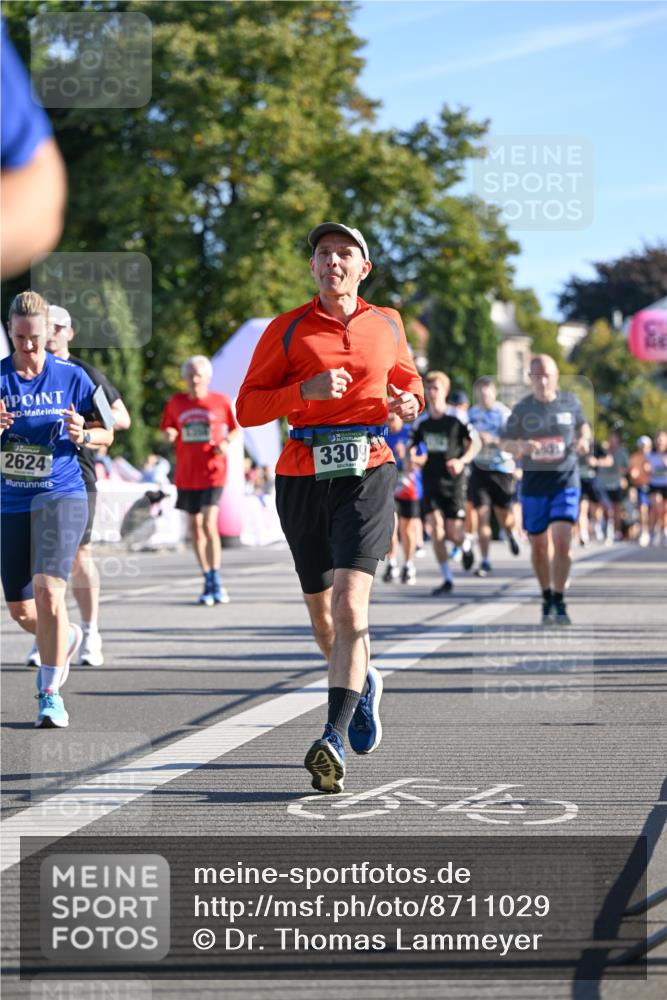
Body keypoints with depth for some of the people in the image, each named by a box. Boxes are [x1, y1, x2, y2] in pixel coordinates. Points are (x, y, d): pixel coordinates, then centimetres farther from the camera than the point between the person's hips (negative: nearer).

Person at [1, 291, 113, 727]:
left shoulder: (72, 377, -1)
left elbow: (107, 432, 7)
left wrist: (83, 434, -15)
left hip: (61, 497, -3)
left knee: (48, 589, -23)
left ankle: (51, 693, -12)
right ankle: (67, 639, 44)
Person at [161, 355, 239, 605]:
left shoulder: (221, 401, 1)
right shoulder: (176, 403, 6)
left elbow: (235, 428, 12)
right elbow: (168, 429, 15)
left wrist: (226, 442, -8)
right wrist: (169, 435, -8)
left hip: (213, 472, -3)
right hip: (186, 475, 3)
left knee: (209, 525, -16)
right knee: (195, 527, 7)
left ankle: (216, 581, -9)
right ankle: (208, 583, 18)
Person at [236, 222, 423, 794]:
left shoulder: (387, 326, 11)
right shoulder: (288, 329, 3)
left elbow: (408, 379, 29)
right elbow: (246, 407, -1)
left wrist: (410, 402, 5)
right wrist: (305, 390, -17)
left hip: (367, 473, -1)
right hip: (302, 475, 1)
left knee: (350, 604, -19)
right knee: (322, 614, 12)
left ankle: (334, 741, -25)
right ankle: (364, 683, 44)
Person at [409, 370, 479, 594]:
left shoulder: (456, 420, -8)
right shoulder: (422, 423, 4)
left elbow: (475, 443, -1)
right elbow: (411, 447, 15)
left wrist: (462, 461, -15)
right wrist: (411, 457, -6)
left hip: (453, 483, -3)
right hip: (431, 482, 3)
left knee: (453, 534, -4)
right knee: (435, 530, -8)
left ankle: (466, 545, 34)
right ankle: (447, 579, 1)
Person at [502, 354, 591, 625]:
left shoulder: (570, 402, 2)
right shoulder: (522, 409, -1)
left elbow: (582, 424, 21)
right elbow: (505, 442, 5)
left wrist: (583, 439, -2)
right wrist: (521, 446, -17)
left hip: (566, 481, -1)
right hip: (534, 483, 1)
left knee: (562, 541, -15)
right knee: (539, 546, 7)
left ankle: (559, 601, -4)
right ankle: (547, 598, 27)